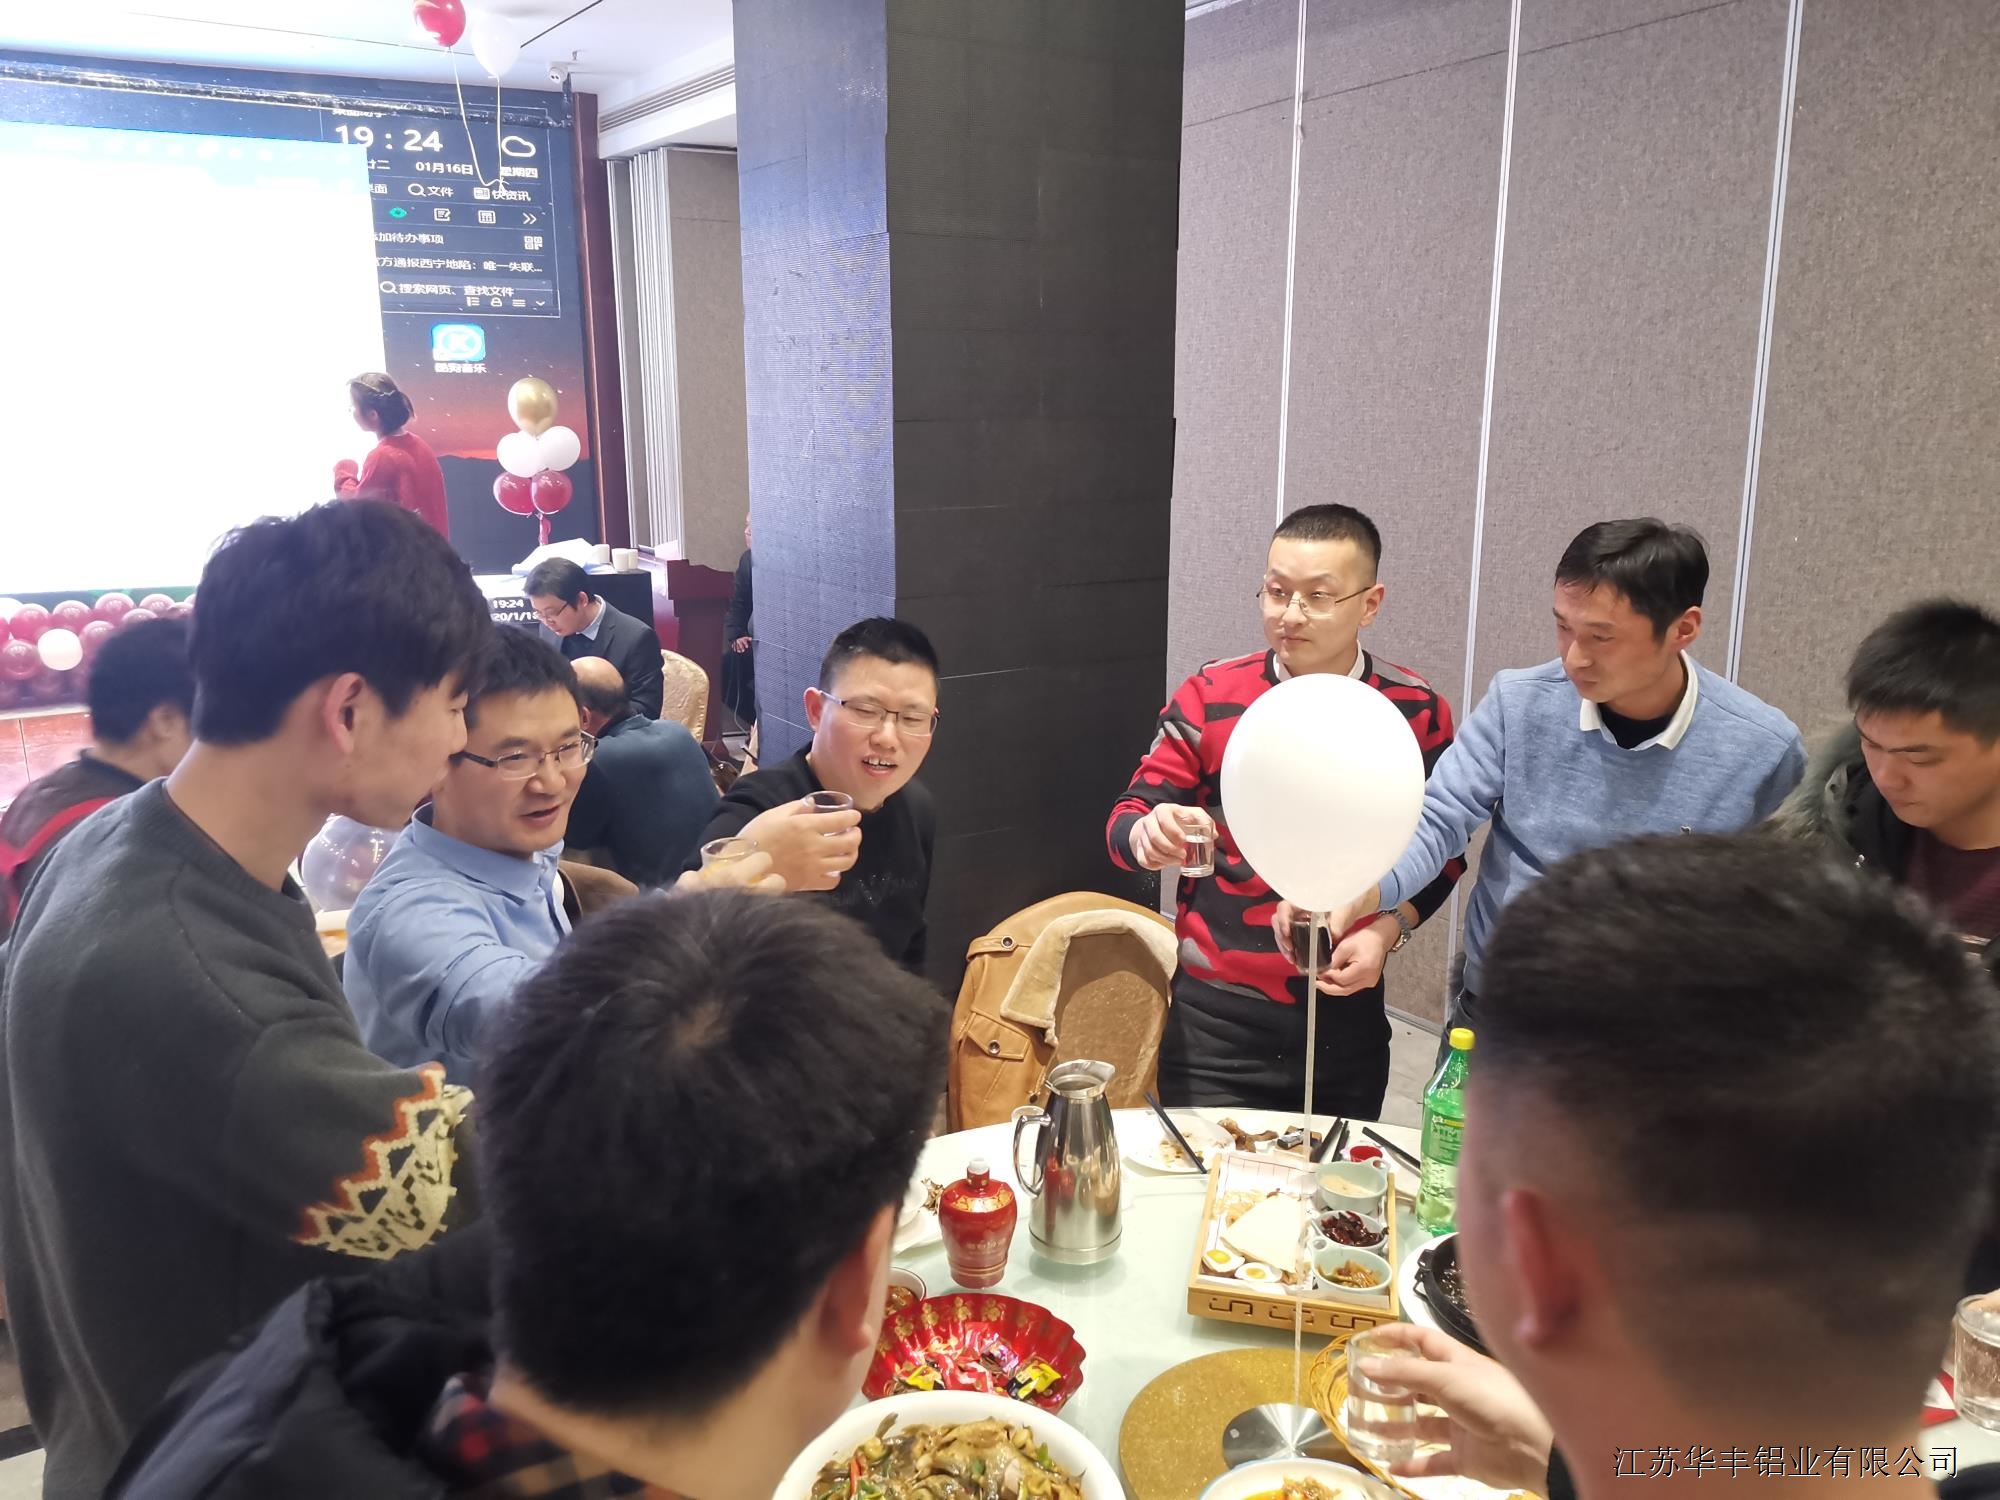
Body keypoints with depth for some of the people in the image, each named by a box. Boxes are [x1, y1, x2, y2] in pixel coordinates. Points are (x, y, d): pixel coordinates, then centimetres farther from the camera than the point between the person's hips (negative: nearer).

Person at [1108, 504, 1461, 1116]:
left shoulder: (1417, 711, -3)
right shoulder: (1209, 695, -5)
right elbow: (1126, 820, -3)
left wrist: (1388, 928, -9)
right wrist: (1152, 836, -25)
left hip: (1346, 1016, 1)